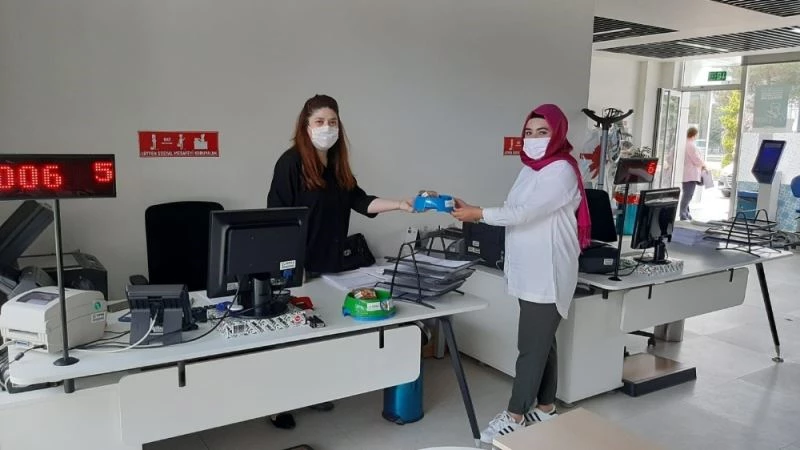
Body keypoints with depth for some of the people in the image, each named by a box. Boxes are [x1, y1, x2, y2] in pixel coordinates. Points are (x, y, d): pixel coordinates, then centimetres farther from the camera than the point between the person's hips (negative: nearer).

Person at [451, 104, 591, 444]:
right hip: (529, 272, 9)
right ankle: (545, 408, 27)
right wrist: (475, 212, 2)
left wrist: (480, 214, -20)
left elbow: (526, 213, -22)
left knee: (532, 346, -2)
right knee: (542, 342, 16)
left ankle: (515, 416, 8)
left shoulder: (561, 171, -15)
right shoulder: (530, 170, 14)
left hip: (548, 274, -9)